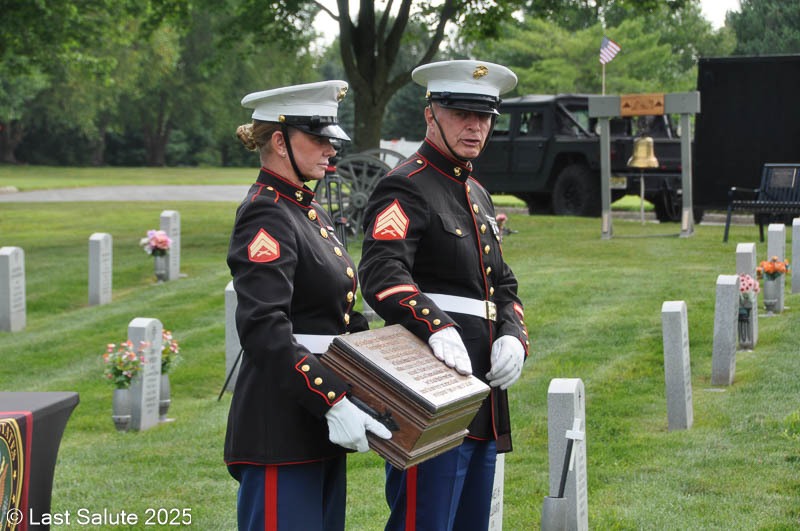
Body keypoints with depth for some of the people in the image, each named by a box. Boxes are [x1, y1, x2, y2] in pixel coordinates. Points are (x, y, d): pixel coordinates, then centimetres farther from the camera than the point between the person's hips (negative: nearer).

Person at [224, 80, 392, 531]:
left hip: (319, 424, 10)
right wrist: (333, 403, -28)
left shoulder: (310, 210, 14)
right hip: (281, 423, -10)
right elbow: (263, 329, -25)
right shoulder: (266, 216, -15)